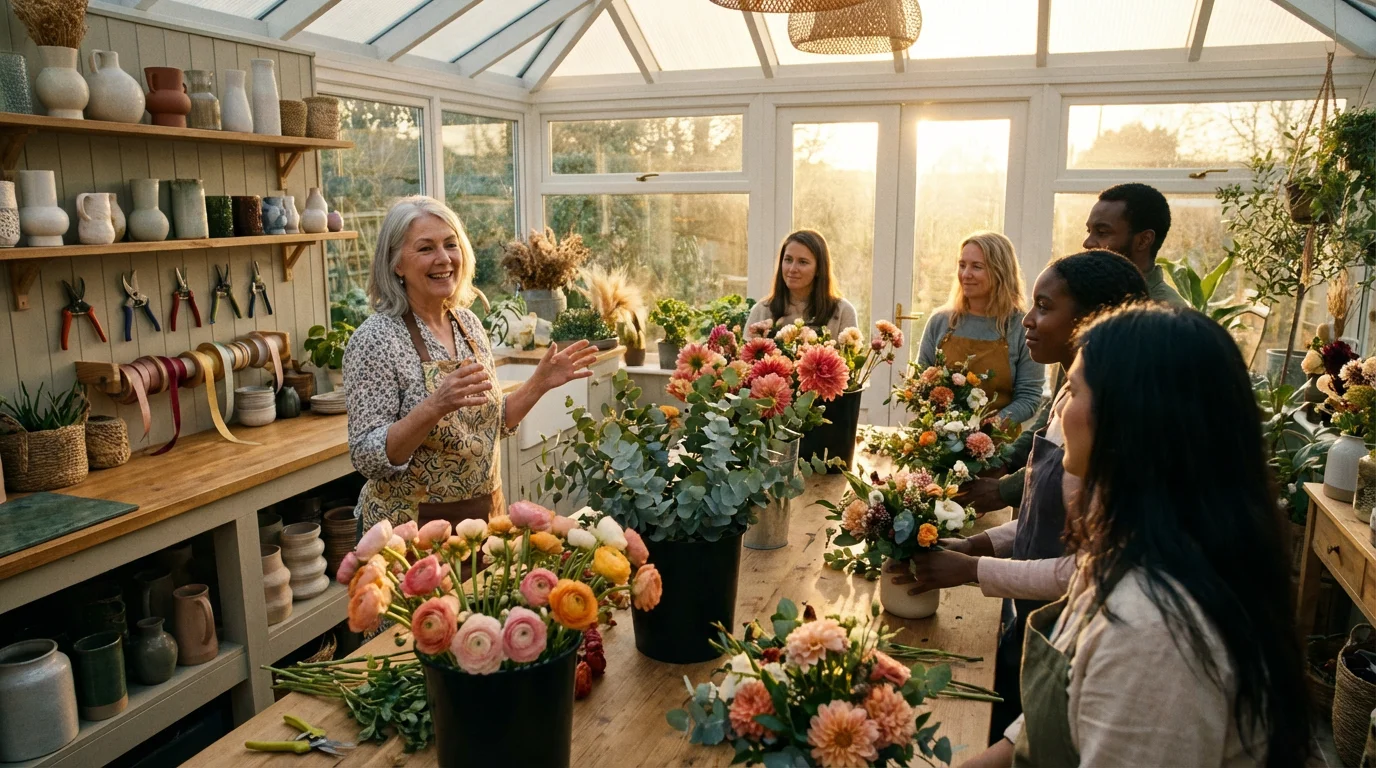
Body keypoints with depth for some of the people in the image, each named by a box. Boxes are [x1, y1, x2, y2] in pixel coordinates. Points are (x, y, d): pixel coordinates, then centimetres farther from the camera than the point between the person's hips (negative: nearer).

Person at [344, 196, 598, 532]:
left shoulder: (469, 322, 2)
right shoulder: (375, 339, -17)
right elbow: (368, 457, -20)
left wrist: (540, 383, -2)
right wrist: (435, 406, -33)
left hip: (484, 513, 6)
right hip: (413, 527, -6)